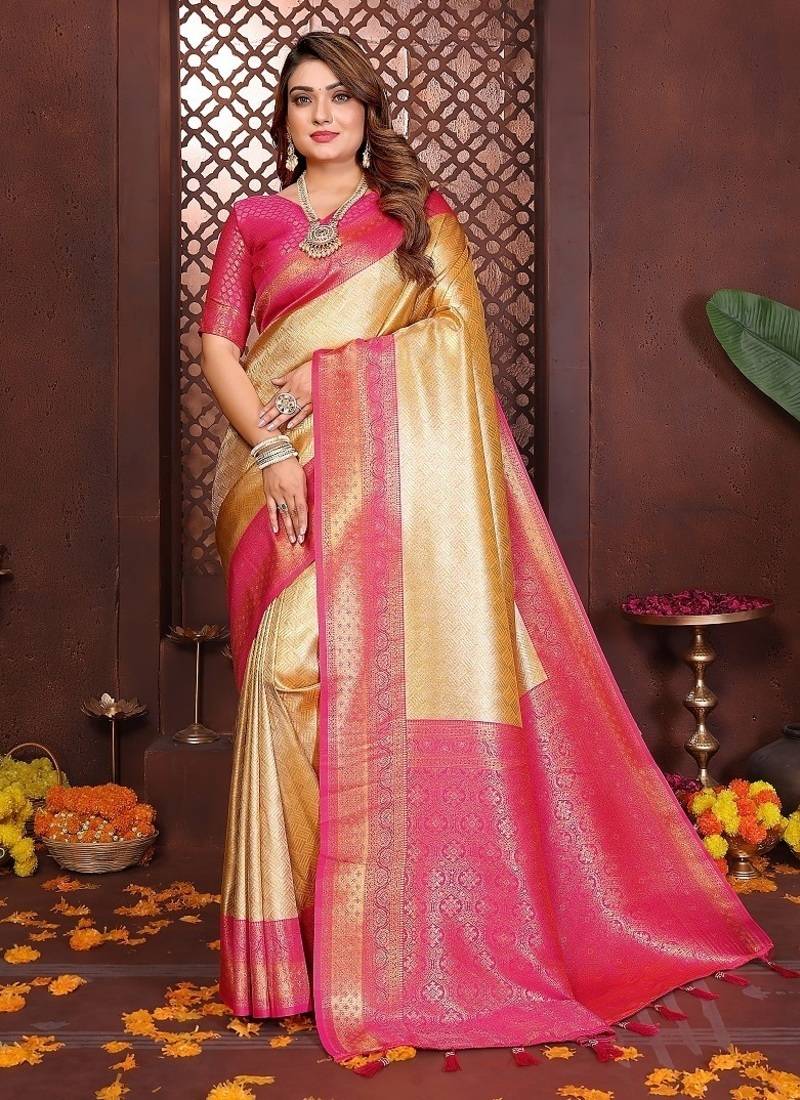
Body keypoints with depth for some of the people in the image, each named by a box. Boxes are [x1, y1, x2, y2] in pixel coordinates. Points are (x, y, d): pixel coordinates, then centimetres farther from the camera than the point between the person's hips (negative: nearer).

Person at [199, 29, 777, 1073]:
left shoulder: (419, 212, 15)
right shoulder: (254, 220, 17)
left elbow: (449, 333, 6)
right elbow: (218, 345, 6)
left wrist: (320, 372, -6)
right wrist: (269, 445, -9)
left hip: (401, 467, -1)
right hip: (290, 475, 1)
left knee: (407, 667, -7)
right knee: (296, 668, -8)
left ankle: (414, 932, 4)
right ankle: (305, 936, 2)